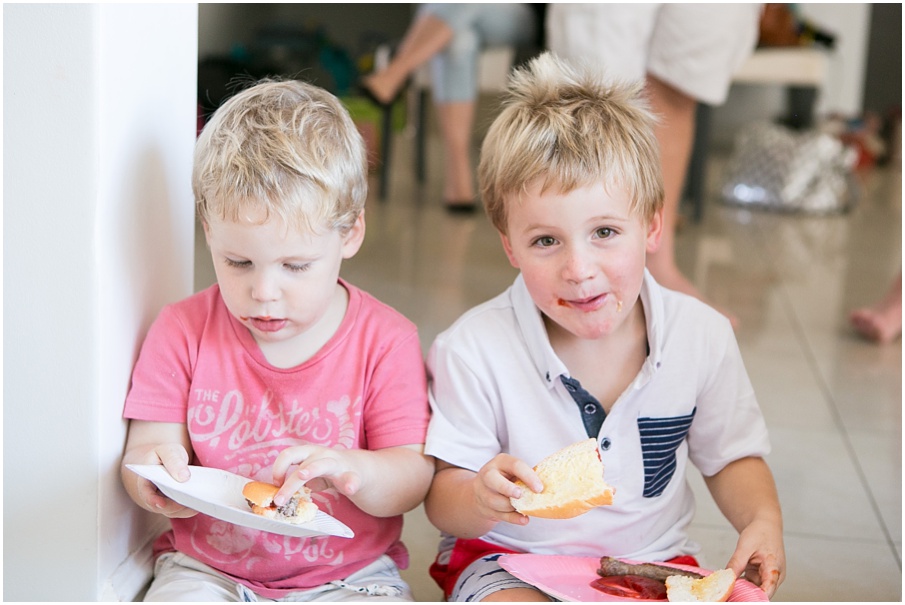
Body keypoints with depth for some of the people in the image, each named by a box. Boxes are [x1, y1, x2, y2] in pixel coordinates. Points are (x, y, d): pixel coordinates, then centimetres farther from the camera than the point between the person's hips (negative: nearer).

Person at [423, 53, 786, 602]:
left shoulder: (703, 336, -8)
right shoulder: (475, 350, -17)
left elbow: (732, 456, 9)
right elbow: (443, 497, -11)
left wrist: (762, 520, -10)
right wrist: (480, 499, -34)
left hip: (653, 557, 4)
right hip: (510, 558, -4)